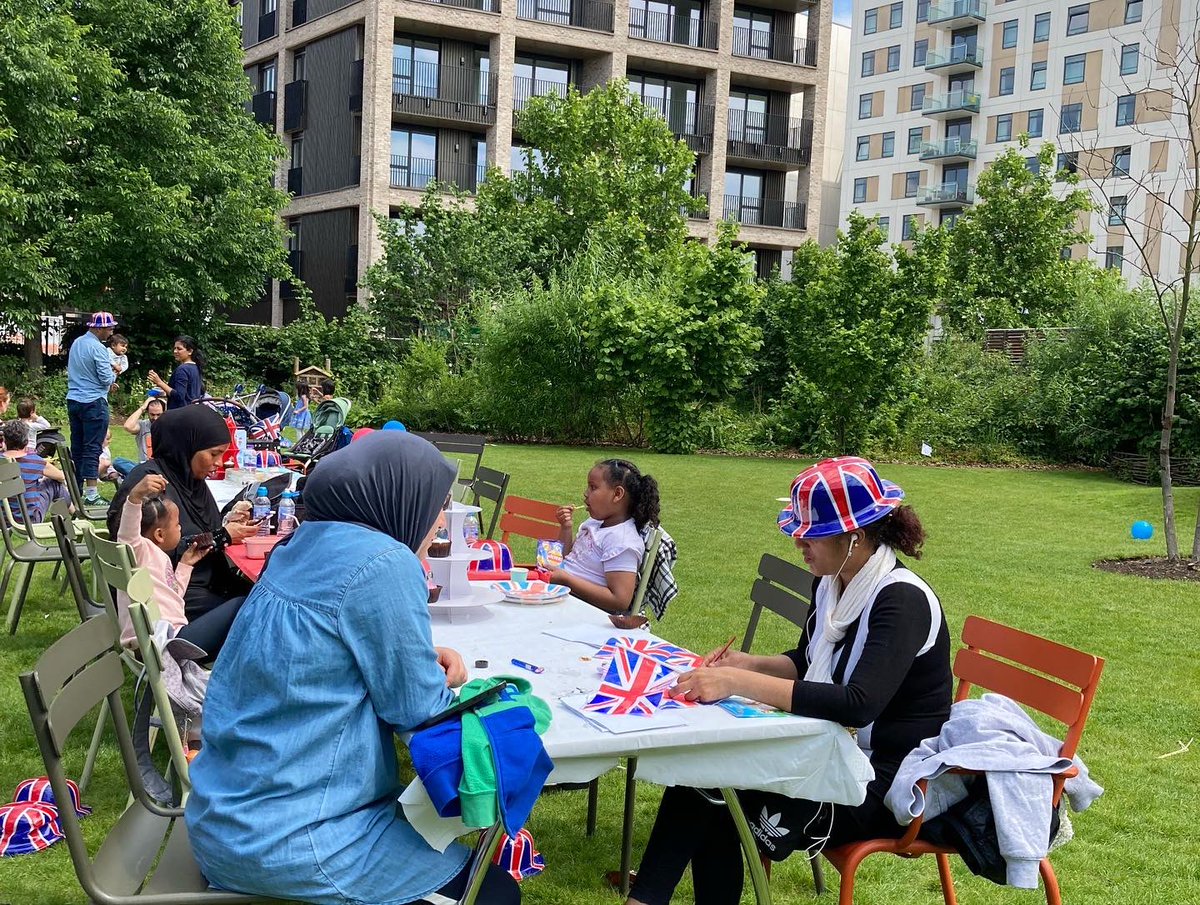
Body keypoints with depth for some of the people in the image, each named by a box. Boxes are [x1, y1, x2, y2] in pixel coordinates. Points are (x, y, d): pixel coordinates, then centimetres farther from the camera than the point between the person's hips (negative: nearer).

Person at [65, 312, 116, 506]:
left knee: (77, 447, 12)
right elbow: (106, 379, -18)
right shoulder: (98, 348, -15)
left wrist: (106, 384, 19)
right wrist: (113, 374, 6)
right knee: (92, 448, -7)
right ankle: (91, 494, -8)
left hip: (74, 400, 8)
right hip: (93, 402, -8)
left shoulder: (76, 343, 11)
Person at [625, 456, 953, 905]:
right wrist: (748, 664, -4)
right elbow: (806, 664, 17)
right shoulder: (831, 583, 2)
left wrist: (739, 683, -36)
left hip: (887, 784, -8)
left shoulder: (902, 599, -23)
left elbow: (858, 704, -35)